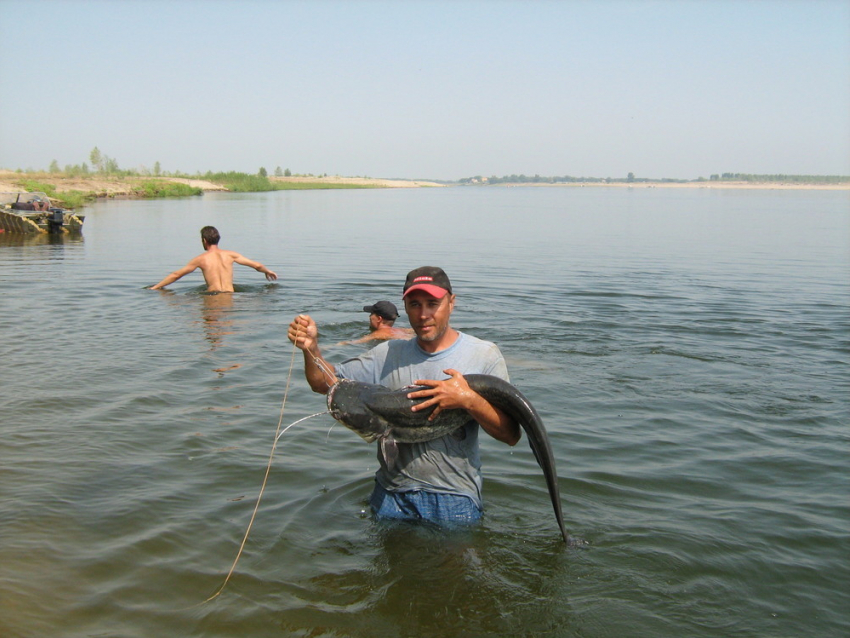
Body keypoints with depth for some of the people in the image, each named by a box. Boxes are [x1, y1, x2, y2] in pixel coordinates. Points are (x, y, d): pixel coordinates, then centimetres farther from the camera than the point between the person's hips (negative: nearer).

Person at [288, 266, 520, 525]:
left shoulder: (484, 355, -5)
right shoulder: (389, 354, 5)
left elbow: (511, 435, -10)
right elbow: (325, 383, 3)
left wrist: (469, 400, -26)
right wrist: (311, 348, -16)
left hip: (454, 501, -3)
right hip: (391, 497, 3)